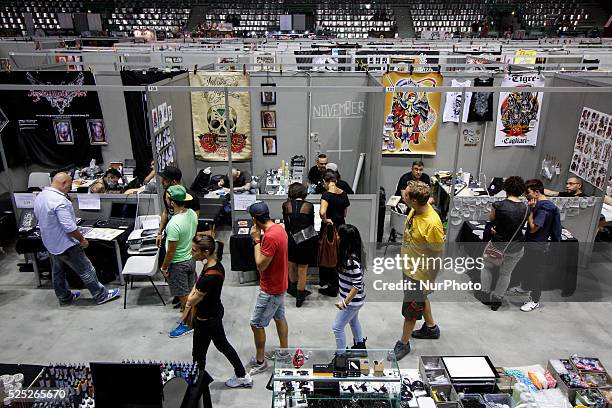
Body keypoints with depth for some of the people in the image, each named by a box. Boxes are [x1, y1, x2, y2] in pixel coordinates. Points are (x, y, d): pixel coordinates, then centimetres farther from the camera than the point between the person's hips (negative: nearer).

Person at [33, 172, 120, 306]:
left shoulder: (39, 197, 3)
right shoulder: (59, 200, -28)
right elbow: (69, 227, -30)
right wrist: (82, 240, -16)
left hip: (50, 244, 10)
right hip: (65, 245, -9)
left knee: (57, 272, 21)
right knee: (86, 271, 2)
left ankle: (64, 298, 35)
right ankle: (101, 296, 12)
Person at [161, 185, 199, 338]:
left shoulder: (174, 223, -31)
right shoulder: (192, 214, -7)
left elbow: (171, 251, -23)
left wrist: (164, 267, -9)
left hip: (178, 263, -8)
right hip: (190, 258, 8)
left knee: (183, 295, 9)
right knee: (191, 291, 22)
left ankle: (188, 324, 24)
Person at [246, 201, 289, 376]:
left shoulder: (270, 237, -30)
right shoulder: (279, 228, 0)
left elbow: (261, 265, -25)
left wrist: (256, 240, -20)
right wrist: (261, 239, 0)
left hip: (270, 289, -10)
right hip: (279, 284, 10)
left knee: (256, 324, 4)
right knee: (280, 318, 22)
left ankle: (259, 362, 17)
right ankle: (284, 352, 38)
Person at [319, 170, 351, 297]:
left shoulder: (327, 194, -19)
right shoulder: (344, 194, 1)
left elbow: (322, 212, -35)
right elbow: (345, 213, 10)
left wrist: (325, 220, -18)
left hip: (329, 228, -6)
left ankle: (331, 288, 16)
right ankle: (337, 285, 32)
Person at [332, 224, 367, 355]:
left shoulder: (351, 261, -31)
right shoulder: (349, 254, -5)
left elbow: (357, 285, -29)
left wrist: (345, 302, -26)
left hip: (352, 300, -10)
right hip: (355, 299, 10)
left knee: (337, 327, 4)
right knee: (353, 321, 30)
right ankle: (360, 345, 50)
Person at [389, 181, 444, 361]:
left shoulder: (432, 224, -35)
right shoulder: (416, 208, -11)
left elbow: (438, 254, -22)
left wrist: (428, 281, -15)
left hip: (419, 273, -8)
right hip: (409, 266, 9)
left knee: (411, 308, 10)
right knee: (420, 299, 28)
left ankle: (403, 344, 31)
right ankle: (431, 328, 52)